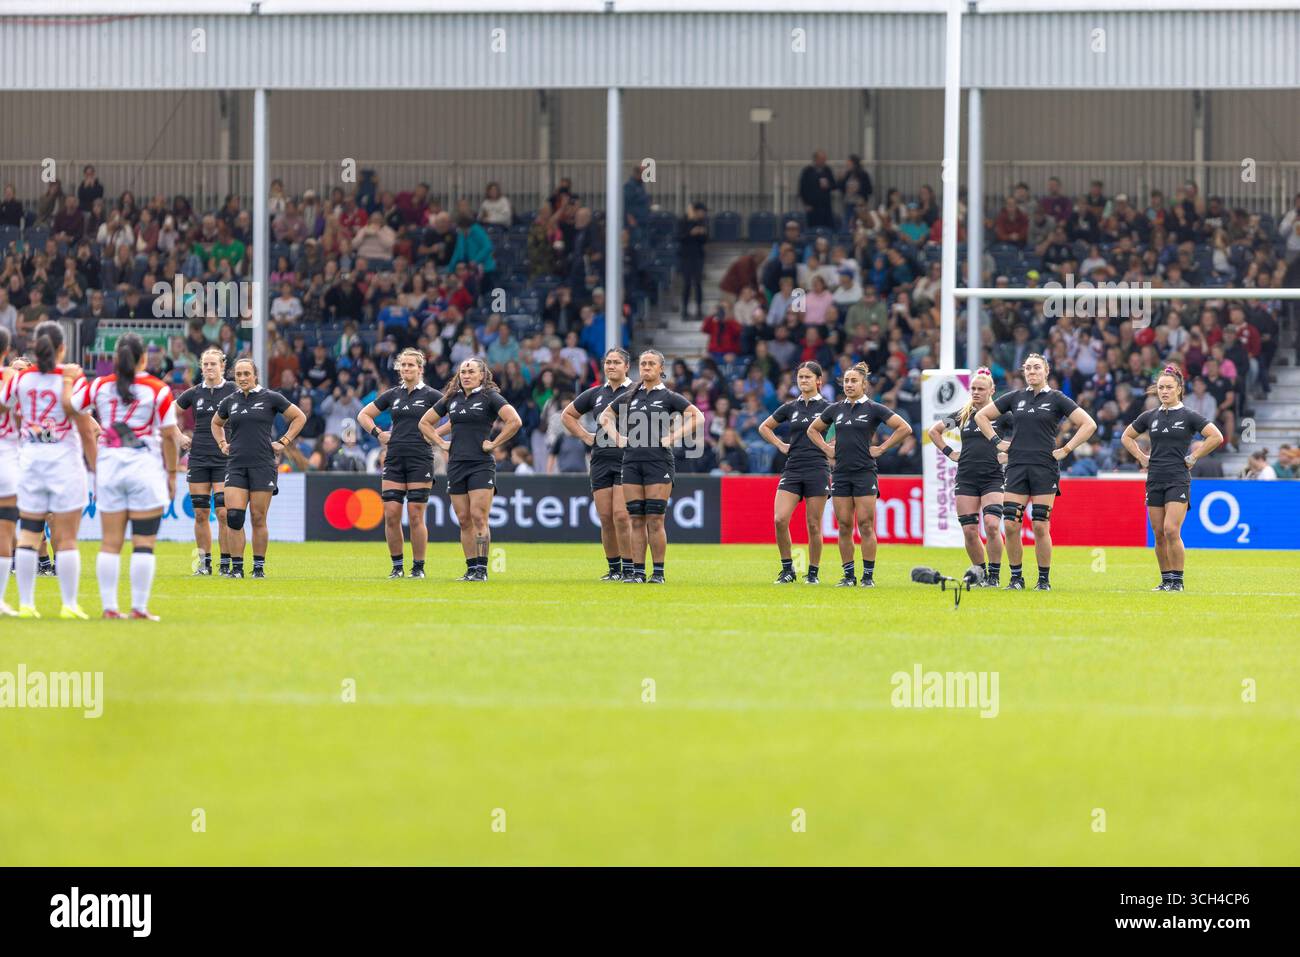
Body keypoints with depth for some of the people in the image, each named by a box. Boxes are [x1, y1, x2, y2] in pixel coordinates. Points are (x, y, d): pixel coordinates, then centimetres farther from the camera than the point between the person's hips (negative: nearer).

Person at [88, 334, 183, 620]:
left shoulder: (100, 386, 3)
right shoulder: (158, 390, -4)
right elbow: (169, 436, -4)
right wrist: (172, 473, 4)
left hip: (109, 467, 3)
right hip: (145, 468, -3)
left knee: (110, 542, 5)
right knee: (143, 543, -1)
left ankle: (109, 606, 3)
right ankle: (139, 607, -4)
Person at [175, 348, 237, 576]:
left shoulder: (233, 390, -2)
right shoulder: (194, 393, 8)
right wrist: (179, 436, 9)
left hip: (225, 460, -3)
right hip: (198, 459, 3)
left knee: (223, 512, -9)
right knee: (200, 513, 3)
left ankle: (225, 564, -4)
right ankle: (204, 562, 11)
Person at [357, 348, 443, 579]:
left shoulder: (430, 395, 1)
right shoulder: (392, 395, 12)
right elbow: (363, 415, 22)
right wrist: (378, 434, 8)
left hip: (420, 458, -4)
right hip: (394, 459, 4)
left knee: (415, 515, -6)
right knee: (391, 514, -3)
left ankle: (418, 567, 3)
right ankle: (397, 566, 7)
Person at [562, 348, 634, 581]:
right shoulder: (596, 394, 14)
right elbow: (568, 415, 26)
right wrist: (586, 437, 14)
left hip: (627, 460, -5)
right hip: (600, 461, 5)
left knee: (621, 516, -13)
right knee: (605, 518, 3)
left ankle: (629, 569, -8)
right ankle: (613, 569, 12)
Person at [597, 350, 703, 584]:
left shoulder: (668, 397, 2)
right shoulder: (630, 397, 14)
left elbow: (698, 417, -4)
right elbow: (605, 416, 26)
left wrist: (673, 437, -9)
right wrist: (616, 437, 10)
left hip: (659, 462, -4)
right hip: (632, 463, 4)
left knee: (655, 521, -8)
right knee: (636, 520, 2)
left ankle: (658, 573, -3)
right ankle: (637, 572, 5)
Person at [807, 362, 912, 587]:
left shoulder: (873, 409, -1)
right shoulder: (835, 409, 10)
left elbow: (905, 428, -3)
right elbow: (813, 430, 25)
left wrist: (881, 448, -4)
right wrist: (827, 449, 10)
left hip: (865, 473, -4)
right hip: (840, 473, 4)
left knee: (866, 526, -6)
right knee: (844, 526, 2)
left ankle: (868, 575, -1)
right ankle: (848, 575, 8)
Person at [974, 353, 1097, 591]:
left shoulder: (1056, 399, 2)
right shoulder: (1015, 398, 11)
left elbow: (1088, 424, -1)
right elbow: (981, 416, 21)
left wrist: (1066, 450, -5)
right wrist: (997, 442, 9)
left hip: (1045, 468, -3)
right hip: (1017, 467, 3)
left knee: (1040, 526, -6)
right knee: (1011, 525, -5)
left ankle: (1044, 580, 3)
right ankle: (1015, 578, 5)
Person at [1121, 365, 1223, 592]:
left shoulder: (1189, 416, -3)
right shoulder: (1150, 416, 10)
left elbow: (1216, 437, -8)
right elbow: (1127, 437, 24)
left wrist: (1192, 457, -7)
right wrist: (1142, 457, 11)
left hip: (1179, 480, -5)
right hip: (1154, 480, 5)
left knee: (1171, 530, -16)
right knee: (1158, 534, 4)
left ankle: (1177, 581, -9)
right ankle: (1166, 580, 12)